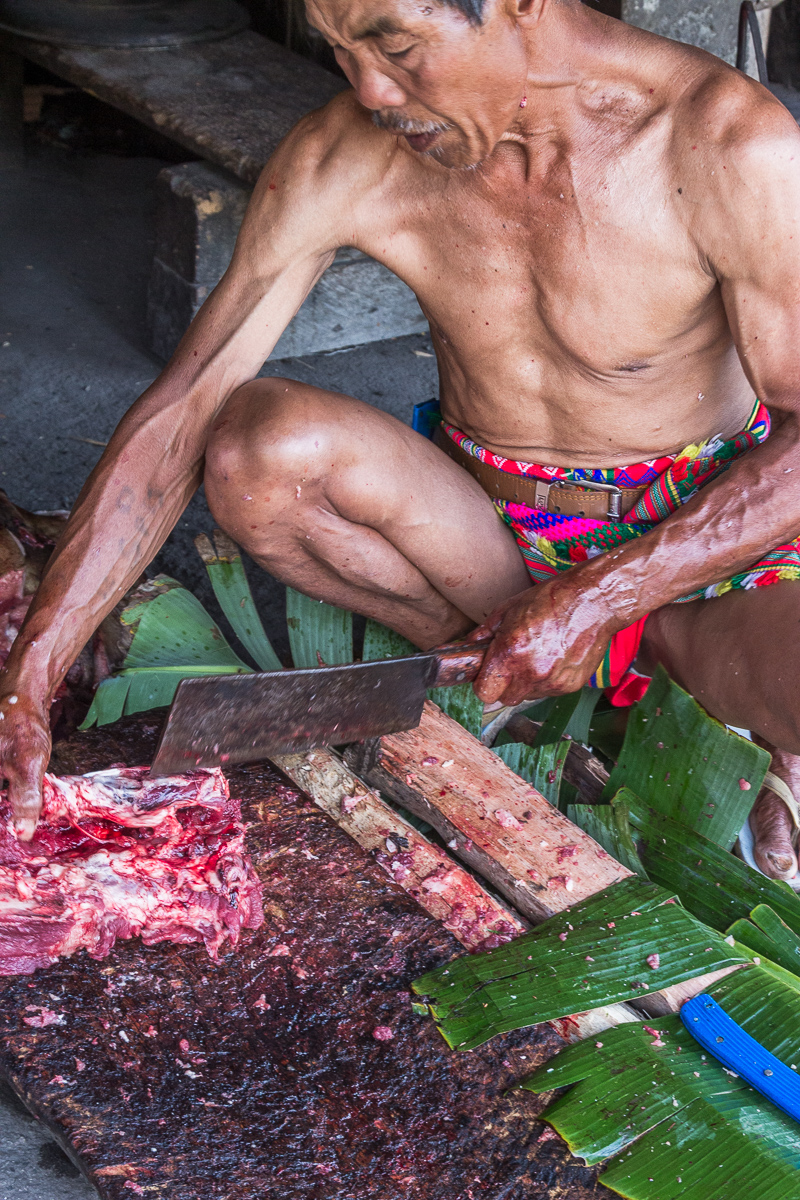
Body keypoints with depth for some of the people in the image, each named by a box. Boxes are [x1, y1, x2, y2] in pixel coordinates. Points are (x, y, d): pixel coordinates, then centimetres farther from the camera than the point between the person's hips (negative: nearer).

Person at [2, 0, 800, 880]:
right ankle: (665, 645, -9)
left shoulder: (724, 143, -23)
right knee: (255, 448, -28)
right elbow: (177, 418, -14)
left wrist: (592, 600, -28)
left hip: (710, 529, -3)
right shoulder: (340, 163, -14)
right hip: (490, 532, 4)